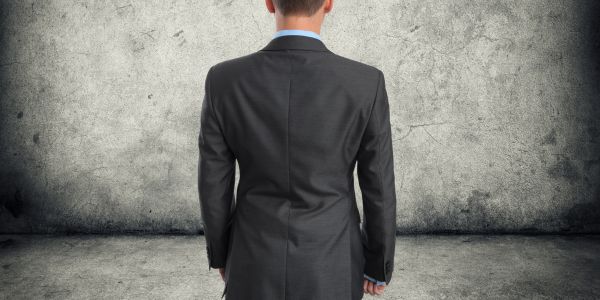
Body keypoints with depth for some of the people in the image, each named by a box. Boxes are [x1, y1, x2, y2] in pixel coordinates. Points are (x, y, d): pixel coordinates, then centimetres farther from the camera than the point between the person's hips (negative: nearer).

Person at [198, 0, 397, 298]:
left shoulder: (224, 81, -15)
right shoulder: (367, 84, -18)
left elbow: (214, 185, -6)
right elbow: (379, 189, -10)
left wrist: (221, 254, 12)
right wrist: (380, 266, 7)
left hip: (258, 264, 1)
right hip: (329, 267, 0)